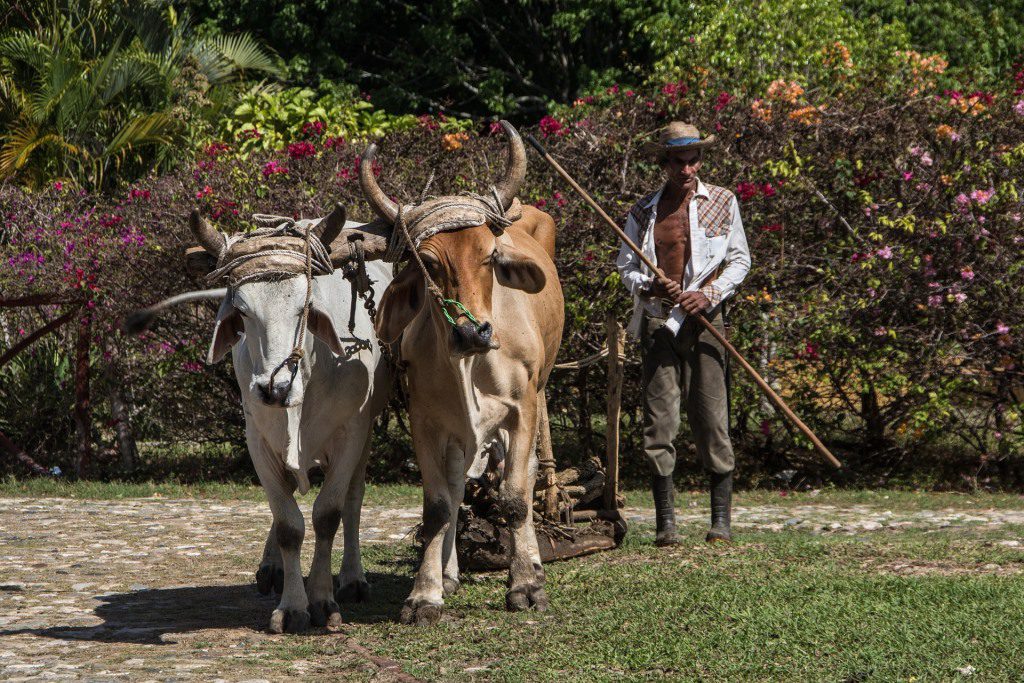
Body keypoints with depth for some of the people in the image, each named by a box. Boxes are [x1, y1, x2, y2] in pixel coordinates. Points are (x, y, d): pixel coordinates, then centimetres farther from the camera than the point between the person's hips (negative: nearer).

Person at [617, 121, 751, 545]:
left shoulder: (721, 203, 6)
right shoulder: (643, 211, 9)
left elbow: (740, 260, 8)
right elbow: (626, 267, 12)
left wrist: (710, 293, -9)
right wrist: (648, 286, -10)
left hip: (703, 319, -1)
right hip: (657, 322, 1)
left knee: (711, 416, -3)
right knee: (658, 419, -3)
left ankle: (721, 519, 4)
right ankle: (665, 521, 2)